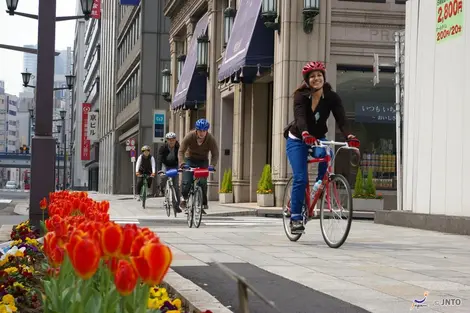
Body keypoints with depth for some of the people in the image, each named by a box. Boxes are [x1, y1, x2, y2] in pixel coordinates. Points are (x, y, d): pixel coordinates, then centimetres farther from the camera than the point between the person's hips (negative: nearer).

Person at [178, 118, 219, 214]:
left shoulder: (211, 139, -19)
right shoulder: (190, 136, -21)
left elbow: (215, 154, -18)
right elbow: (181, 151, -22)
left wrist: (212, 165, -36)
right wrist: (182, 163, -39)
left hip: (203, 161, 1)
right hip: (190, 160, 0)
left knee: (203, 183, -17)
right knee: (186, 182, -16)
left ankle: (203, 204, -2)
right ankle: (184, 198, 12)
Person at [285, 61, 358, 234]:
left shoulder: (332, 97, -13)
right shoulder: (301, 96, -19)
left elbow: (341, 119, -25)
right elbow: (300, 117, -36)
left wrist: (348, 135, -46)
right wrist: (305, 133, -57)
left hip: (318, 138, 2)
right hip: (297, 140, -2)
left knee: (326, 154, -34)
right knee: (300, 178, -15)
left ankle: (320, 183, -7)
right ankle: (295, 217, -5)